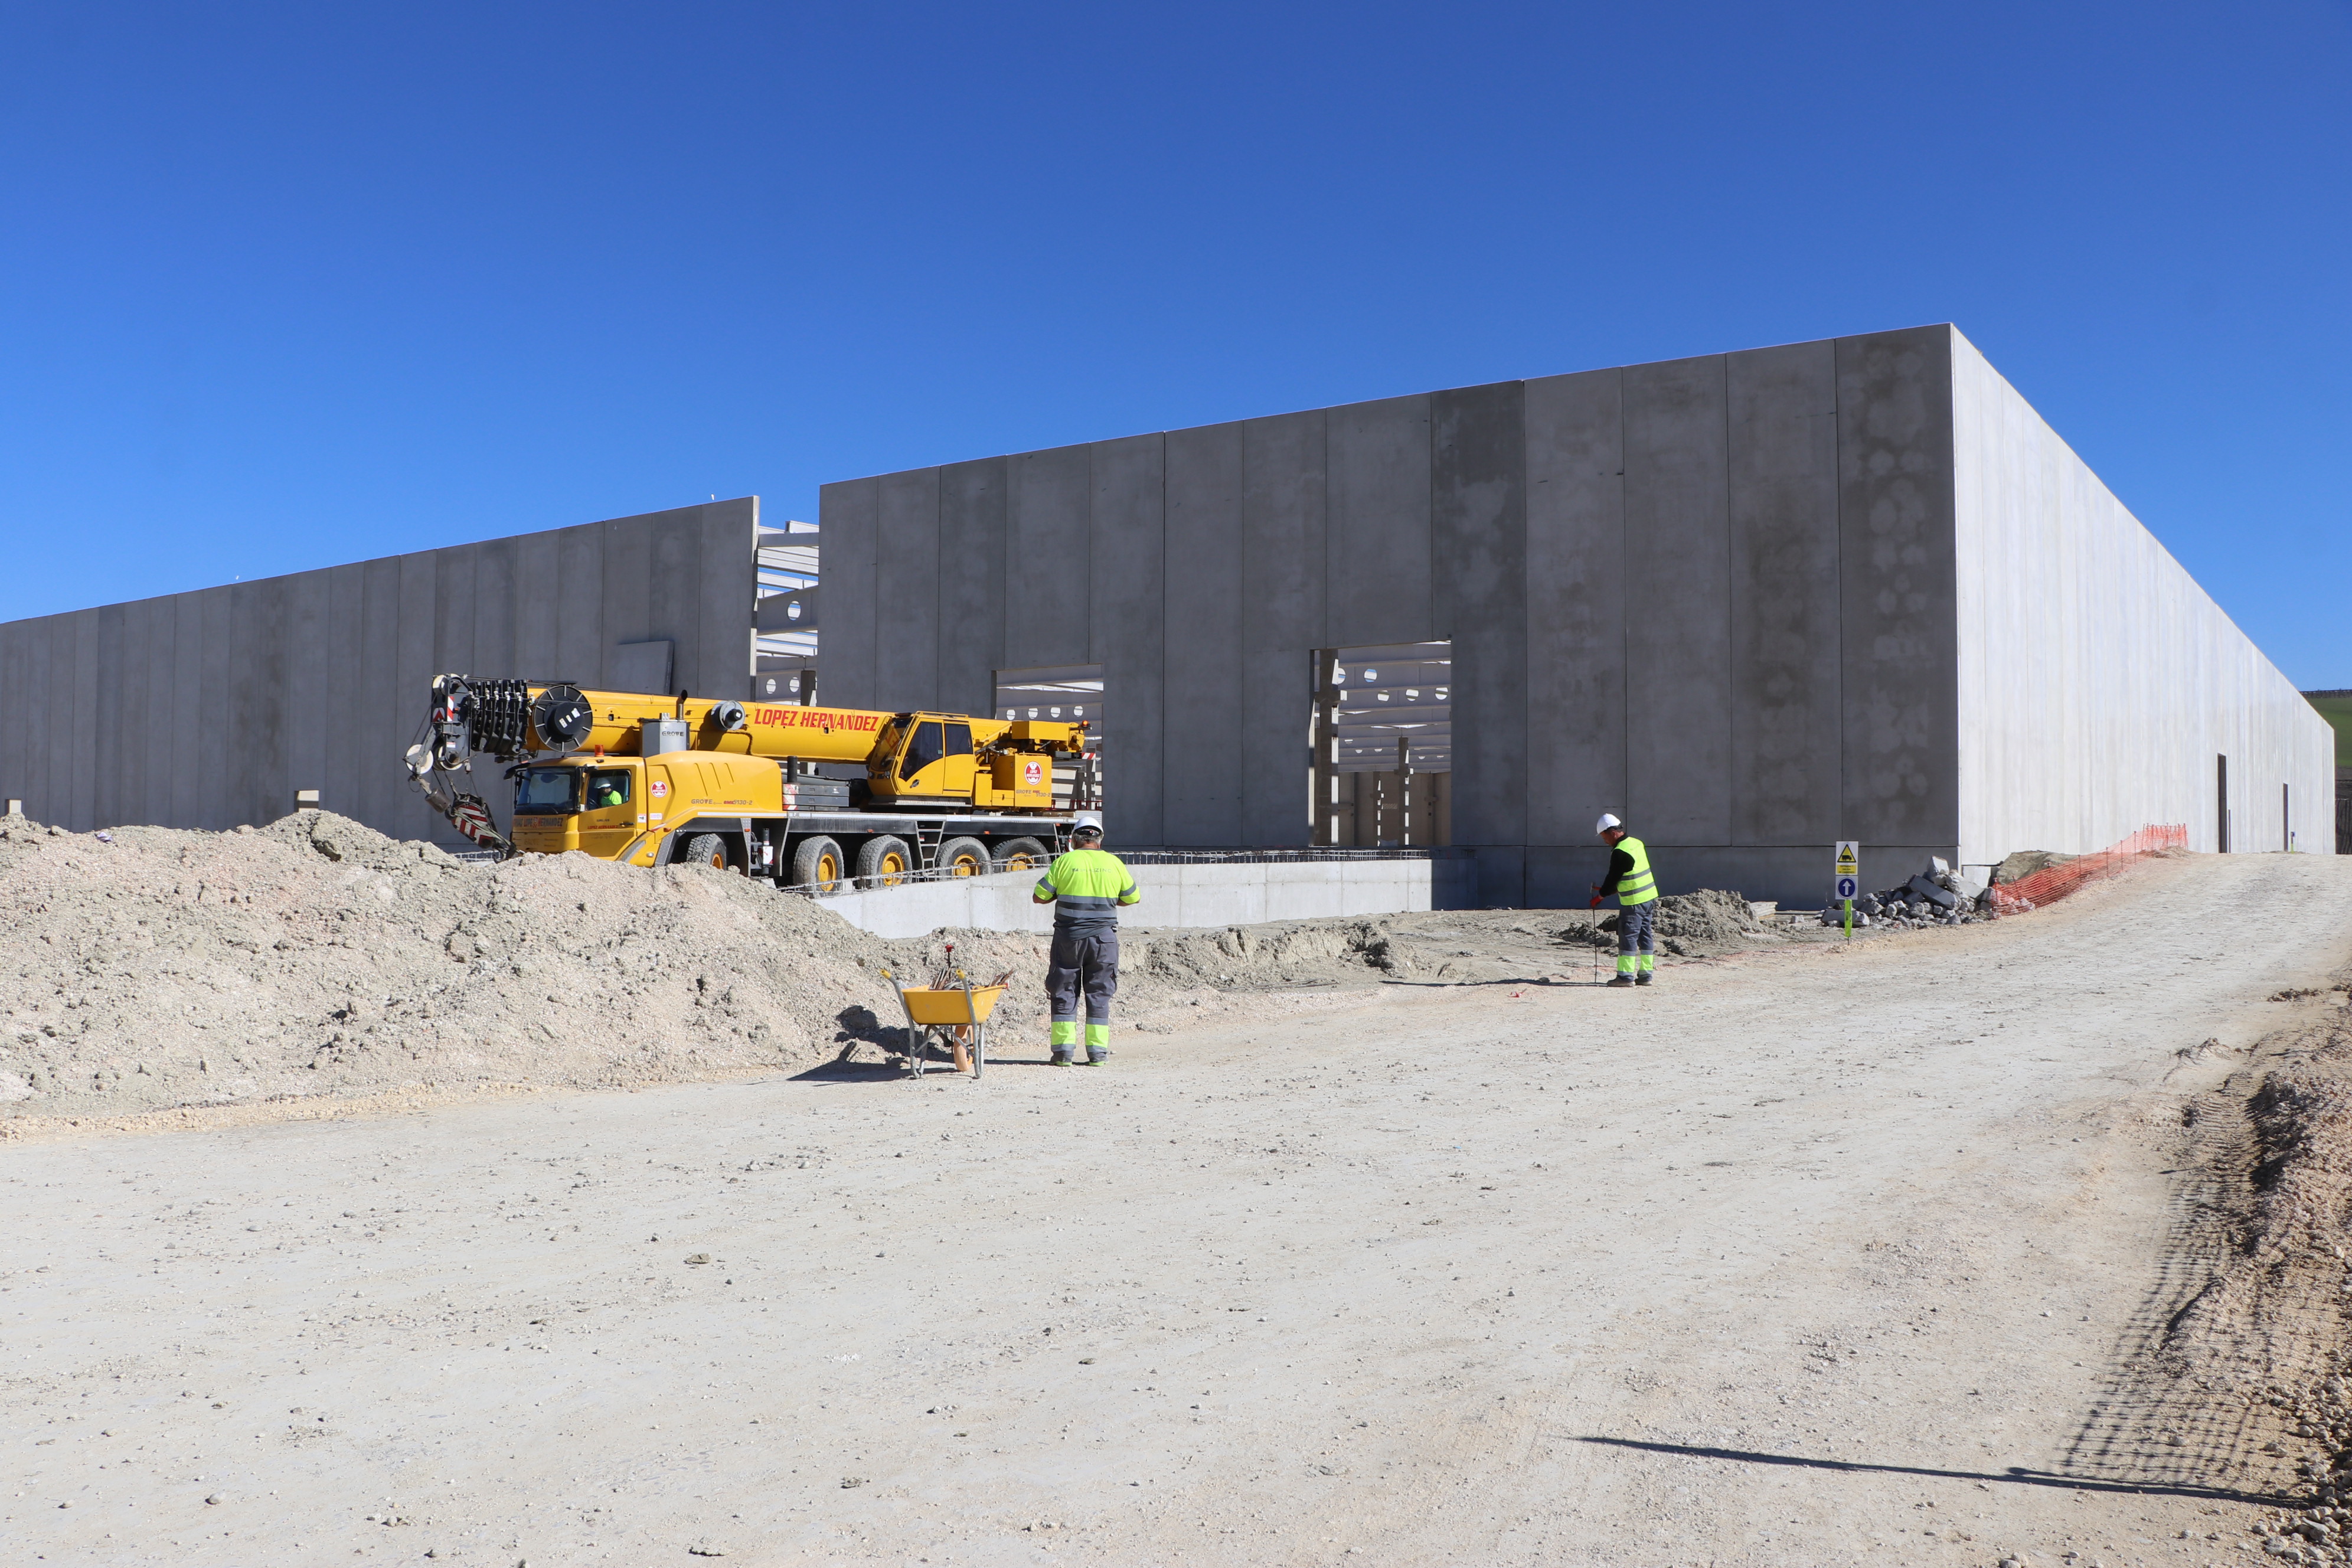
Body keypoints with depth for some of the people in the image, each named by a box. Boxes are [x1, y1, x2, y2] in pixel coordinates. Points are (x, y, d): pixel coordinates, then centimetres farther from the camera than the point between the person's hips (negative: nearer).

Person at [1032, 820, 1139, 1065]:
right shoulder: (1114, 863, 3)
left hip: (1068, 937, -1)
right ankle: (1097, 1053, 6)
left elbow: (1039, 897, 0)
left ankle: (1064, 1051, 4)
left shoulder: (1064, 862, -3)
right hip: (1103, 938, 1)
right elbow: (1131, 898, 14)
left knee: (1064, 994, 7)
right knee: (1099, 995, 8)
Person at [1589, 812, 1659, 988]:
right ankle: (1645, 975, 14)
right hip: (1650, 897, 9)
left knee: (1628, 937, -3)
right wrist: (1606, 889, 19)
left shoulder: (1620, 852, -18)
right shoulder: (1637, 843, 10)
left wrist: (1599, 897, 3)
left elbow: (1613, 879, -11)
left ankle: (1625, 976, -1)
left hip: (1633, 902, -9)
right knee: (1646, 936, 10)